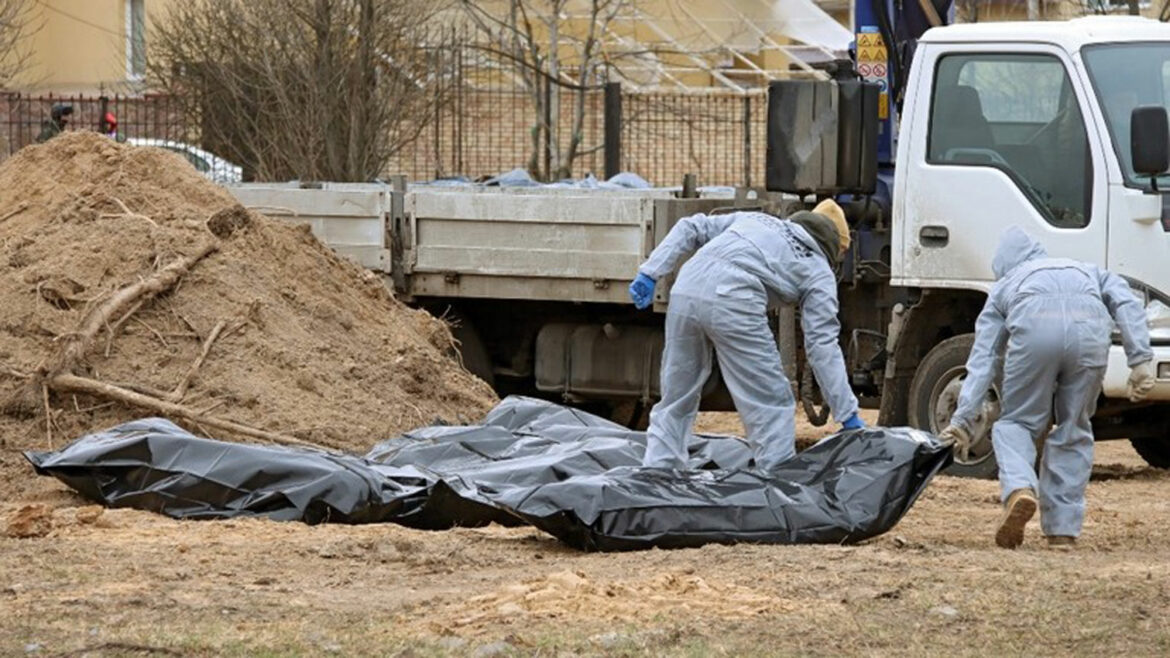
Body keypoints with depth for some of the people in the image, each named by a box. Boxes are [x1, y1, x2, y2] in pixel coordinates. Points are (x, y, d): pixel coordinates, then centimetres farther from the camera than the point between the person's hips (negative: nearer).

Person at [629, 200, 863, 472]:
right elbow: (823, 345, 11)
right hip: (732, 302, -5)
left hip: (685, 289, 5)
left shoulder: (756, 220, 34)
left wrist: (650, 273, 20)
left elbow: (690, 228, 24)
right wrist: (849, 415, 12)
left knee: (676, 402, 18)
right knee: (773, 404, 5)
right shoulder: (819, 272, 20)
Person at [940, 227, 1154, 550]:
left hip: (1035, 328, -1)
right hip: (1090, 327, 1)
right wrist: (1140, 360, 10)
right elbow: (1125, 302, 20)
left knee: (1017, 423, 15)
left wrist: (962, 419, 20)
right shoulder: (1089, 271, 42)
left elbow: (982, 358, 26)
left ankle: (1019, 488, -14)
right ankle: (1063, 528, 12)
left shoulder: (1003, 288, 37)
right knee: (1073, 431, 17)